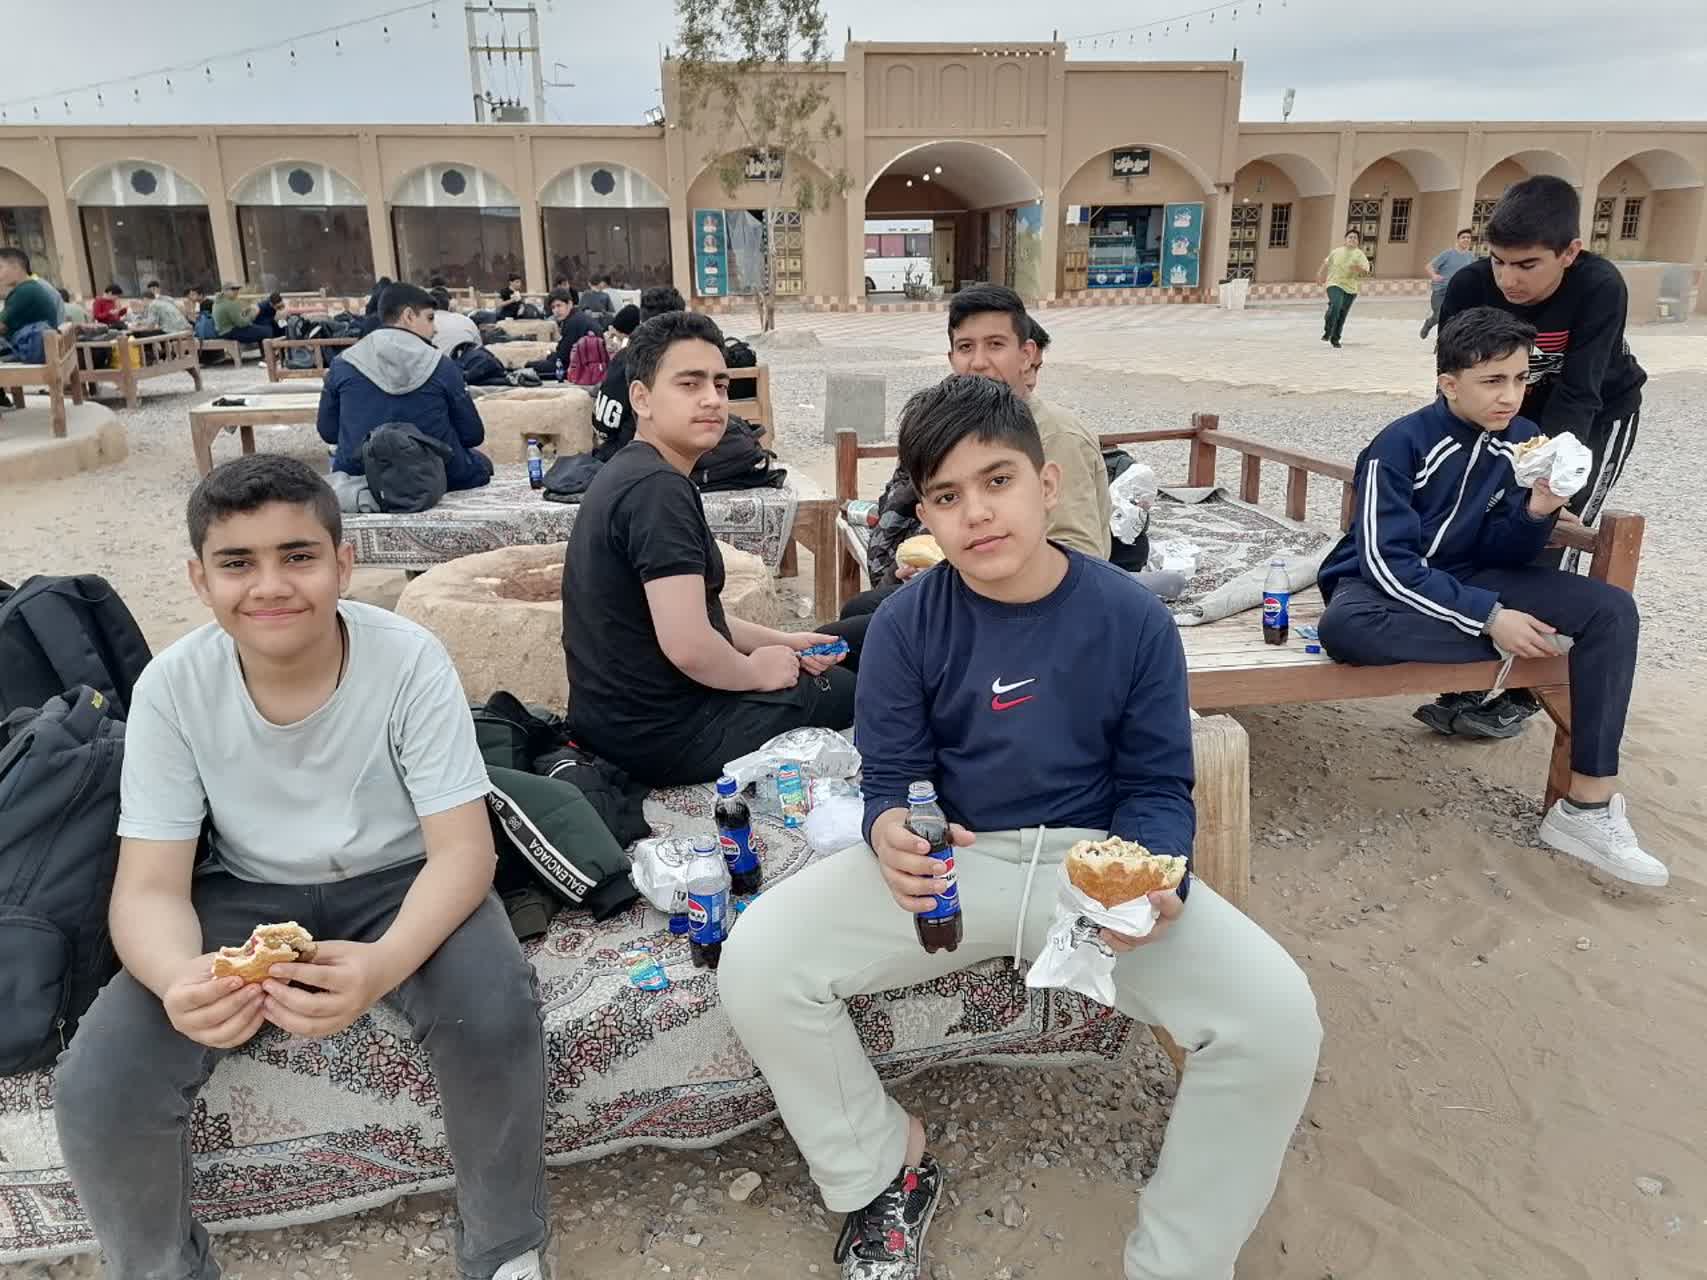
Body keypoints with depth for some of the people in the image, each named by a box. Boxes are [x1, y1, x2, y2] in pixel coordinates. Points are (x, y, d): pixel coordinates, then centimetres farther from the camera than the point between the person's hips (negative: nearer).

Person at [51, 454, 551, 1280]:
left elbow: (462, 850, -23)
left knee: (494, 1017, -31)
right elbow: (149, 886, -14)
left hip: (397, 882, -2)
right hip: (248, 896, 3)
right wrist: (178, 979, -39)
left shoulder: (409, 660, -23)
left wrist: (384, 965, -44)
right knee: (95, 1089, -19)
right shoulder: (171, 688, -16)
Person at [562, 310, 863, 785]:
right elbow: (687, 646, -31)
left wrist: (780, 642, 8)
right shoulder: (659, 488, -24)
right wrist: (755, 672, -11)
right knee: (854, 688, 11)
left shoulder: (627, 474, 8)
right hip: (666, 738, -10)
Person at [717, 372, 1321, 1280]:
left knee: (1278, 1017, -24)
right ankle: (884, 1173, 9)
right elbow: (888, 779, -2)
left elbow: (1157, 786, -2)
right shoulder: (906, 623, -7)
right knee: (755, 964, -20)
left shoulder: (1133, 619, -8)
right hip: (948, 861, 1)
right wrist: (891, 834, -28)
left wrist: (1152, 877, -24)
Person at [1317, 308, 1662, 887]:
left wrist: (1537, 513, -22)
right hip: (1386, 583, -5)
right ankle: (1502, 650, -19)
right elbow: (1388, 562, -24)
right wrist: (1489, 618, -30)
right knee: (1344, 628, -41)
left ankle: (1589, 806, -16)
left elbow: (1500, 554, 0)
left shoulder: (1521, 439, -2)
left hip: (1469, 577, 5)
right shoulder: (1400, 445, -19)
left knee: (1611, 609, -15)